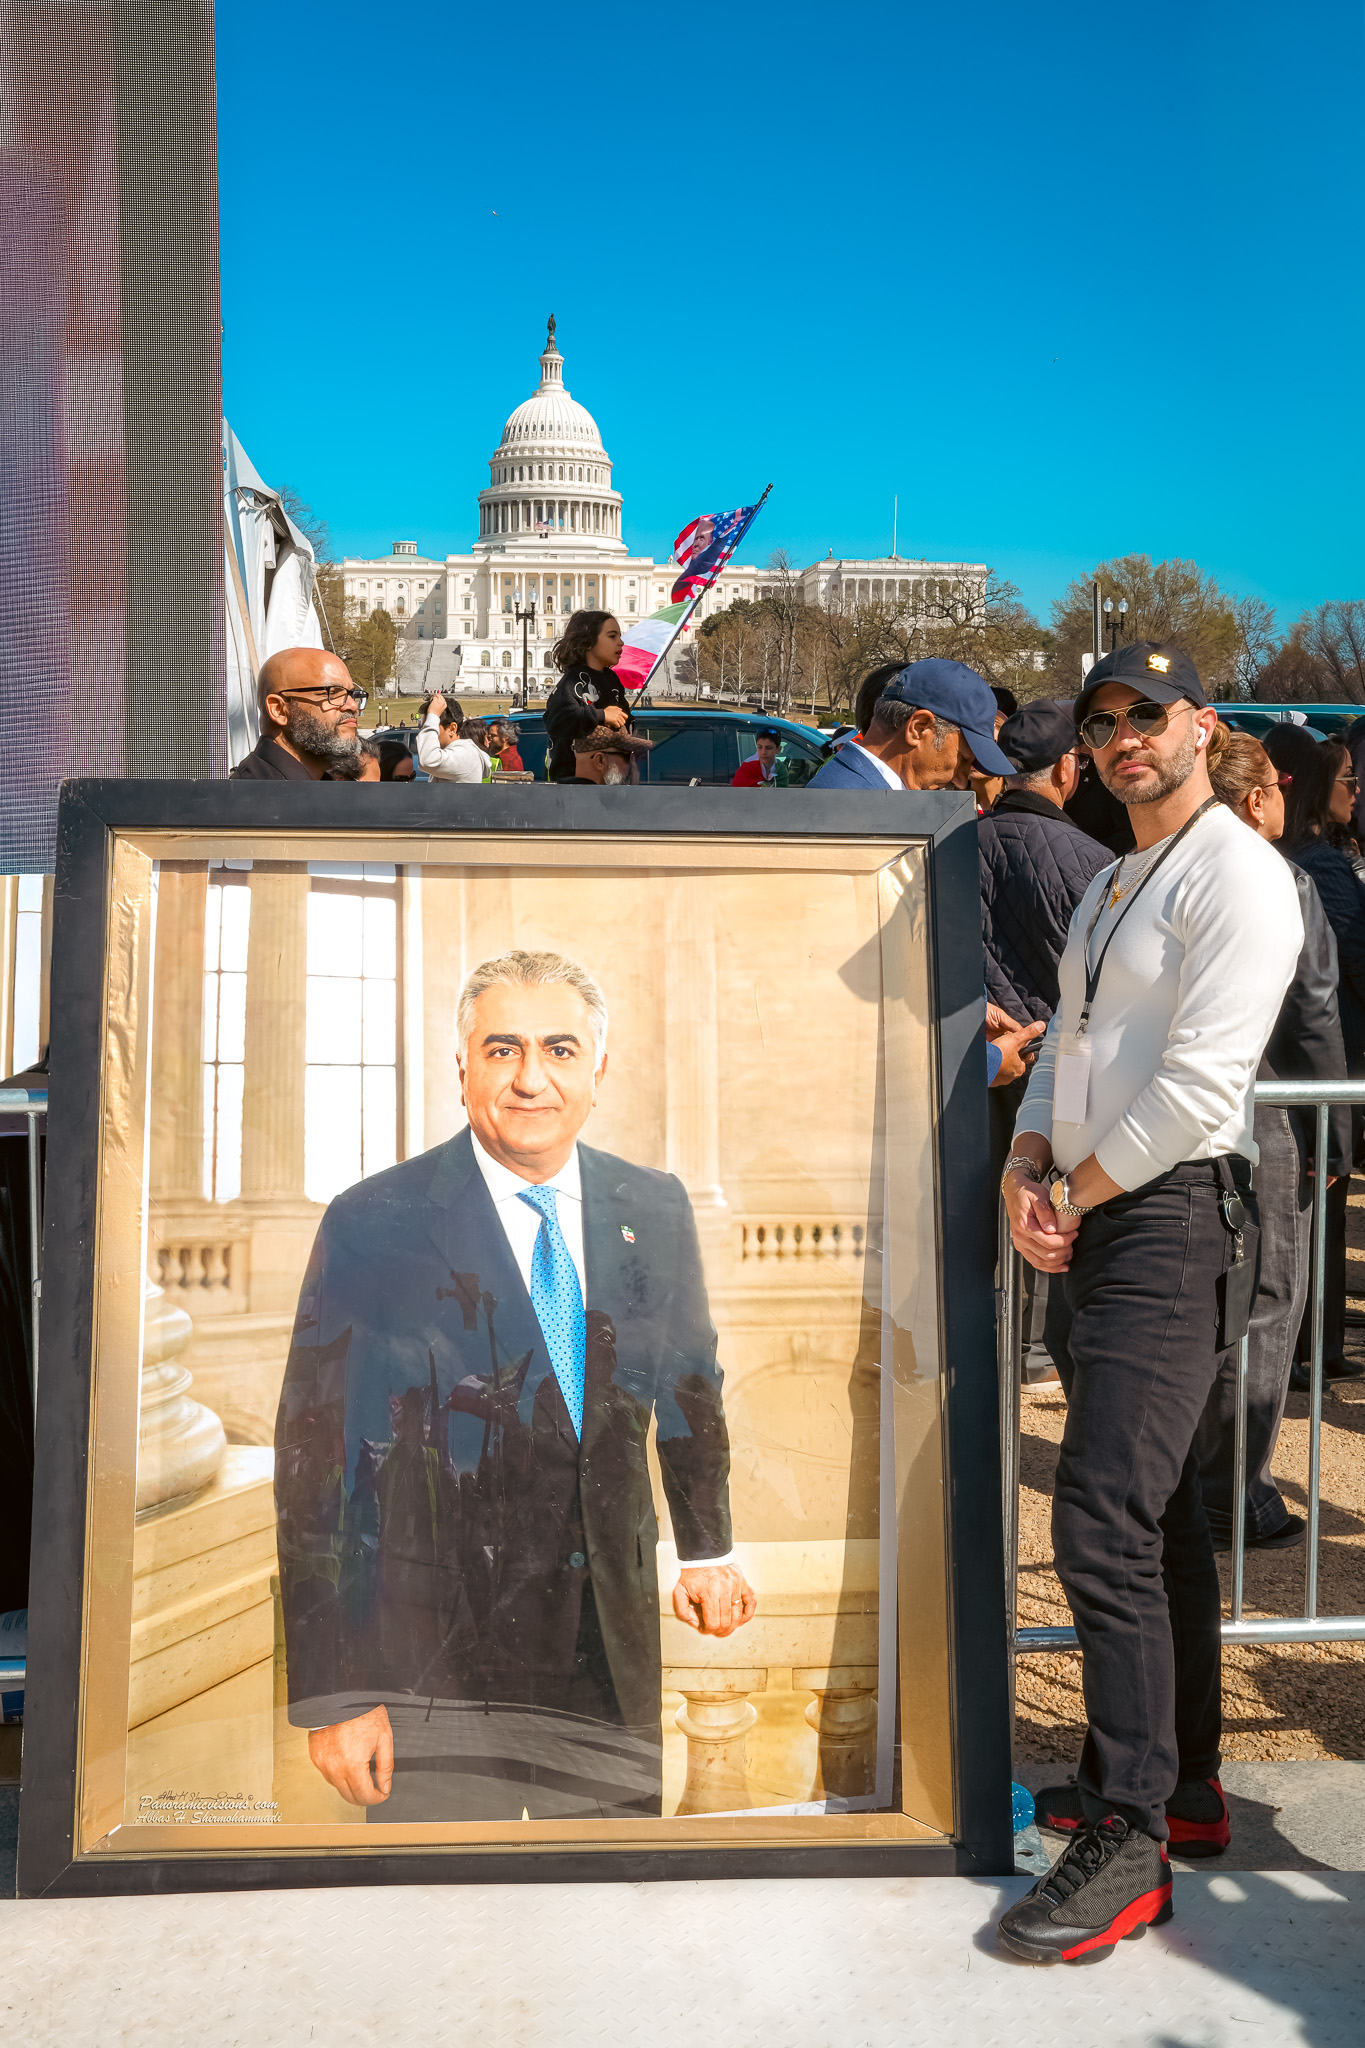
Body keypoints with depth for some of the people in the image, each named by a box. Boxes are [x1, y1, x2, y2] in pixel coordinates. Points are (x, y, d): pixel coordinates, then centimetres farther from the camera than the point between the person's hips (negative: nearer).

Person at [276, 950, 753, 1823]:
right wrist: (332, 1691, -13)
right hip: (437, 1656, -4)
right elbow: (319, 1460, -11)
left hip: (615, 1649, 4)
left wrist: (708, 1548, 25)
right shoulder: (373, 1227, -12)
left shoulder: (657, 1211, 1)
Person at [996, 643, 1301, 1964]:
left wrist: (1078, 1197, -10)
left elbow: (1198, 1083, -18)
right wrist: (1026, 1161, 0)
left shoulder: (1236, 875, -10)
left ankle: (1130, 1843, -1)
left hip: (1170, 1223, -9)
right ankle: (1182, 1782, 28)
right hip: (1092, 1224, 9)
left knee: (1105, 1524, -12)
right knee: (1155, 1513, 15)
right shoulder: (1110, 887, 19)